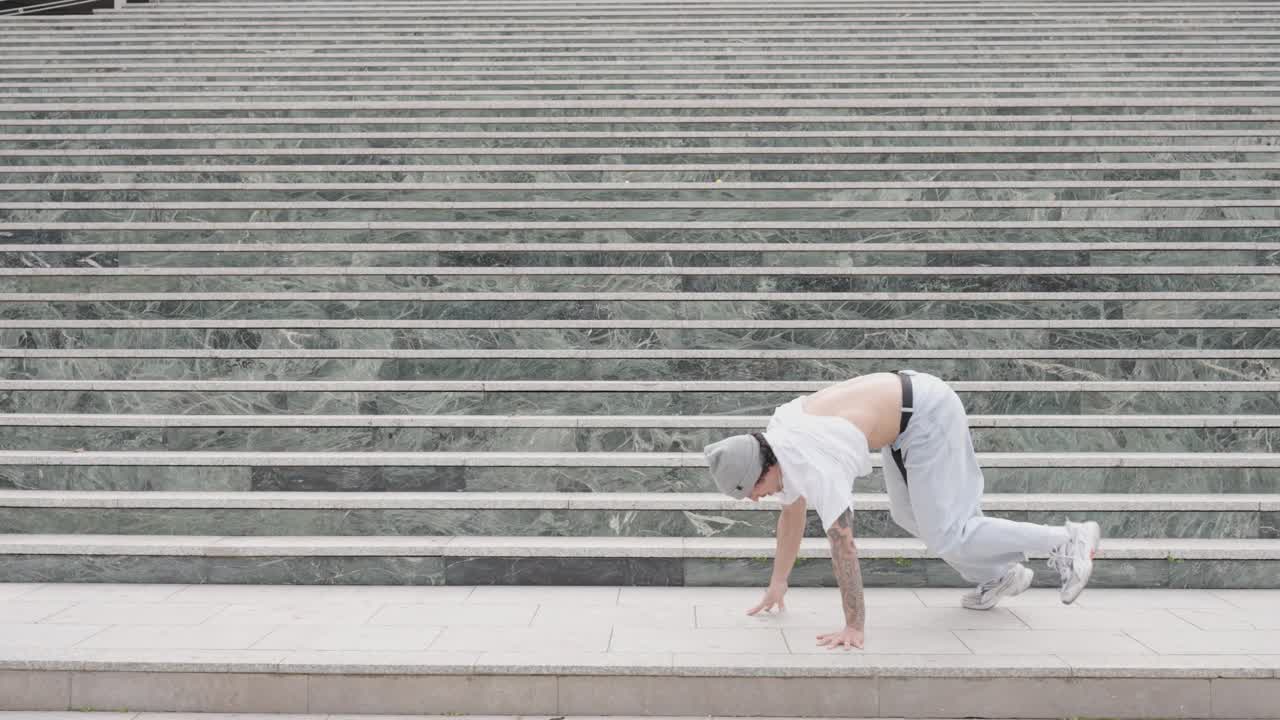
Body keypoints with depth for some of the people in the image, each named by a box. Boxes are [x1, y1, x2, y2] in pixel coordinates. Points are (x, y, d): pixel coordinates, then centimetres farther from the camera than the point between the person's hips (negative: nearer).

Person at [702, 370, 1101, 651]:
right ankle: (999, 575, 29)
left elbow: (843, 546, -29)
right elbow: (792, 515, 16)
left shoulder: (816, 468, -27)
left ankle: (1068, 541, 2)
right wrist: (777, 584, 21)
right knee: (909, 513, 19)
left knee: (944, 534, -7)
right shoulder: (778, 445, 2)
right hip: (909, 406, 10)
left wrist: (854, 627, -25)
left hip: (927, 414, -10)